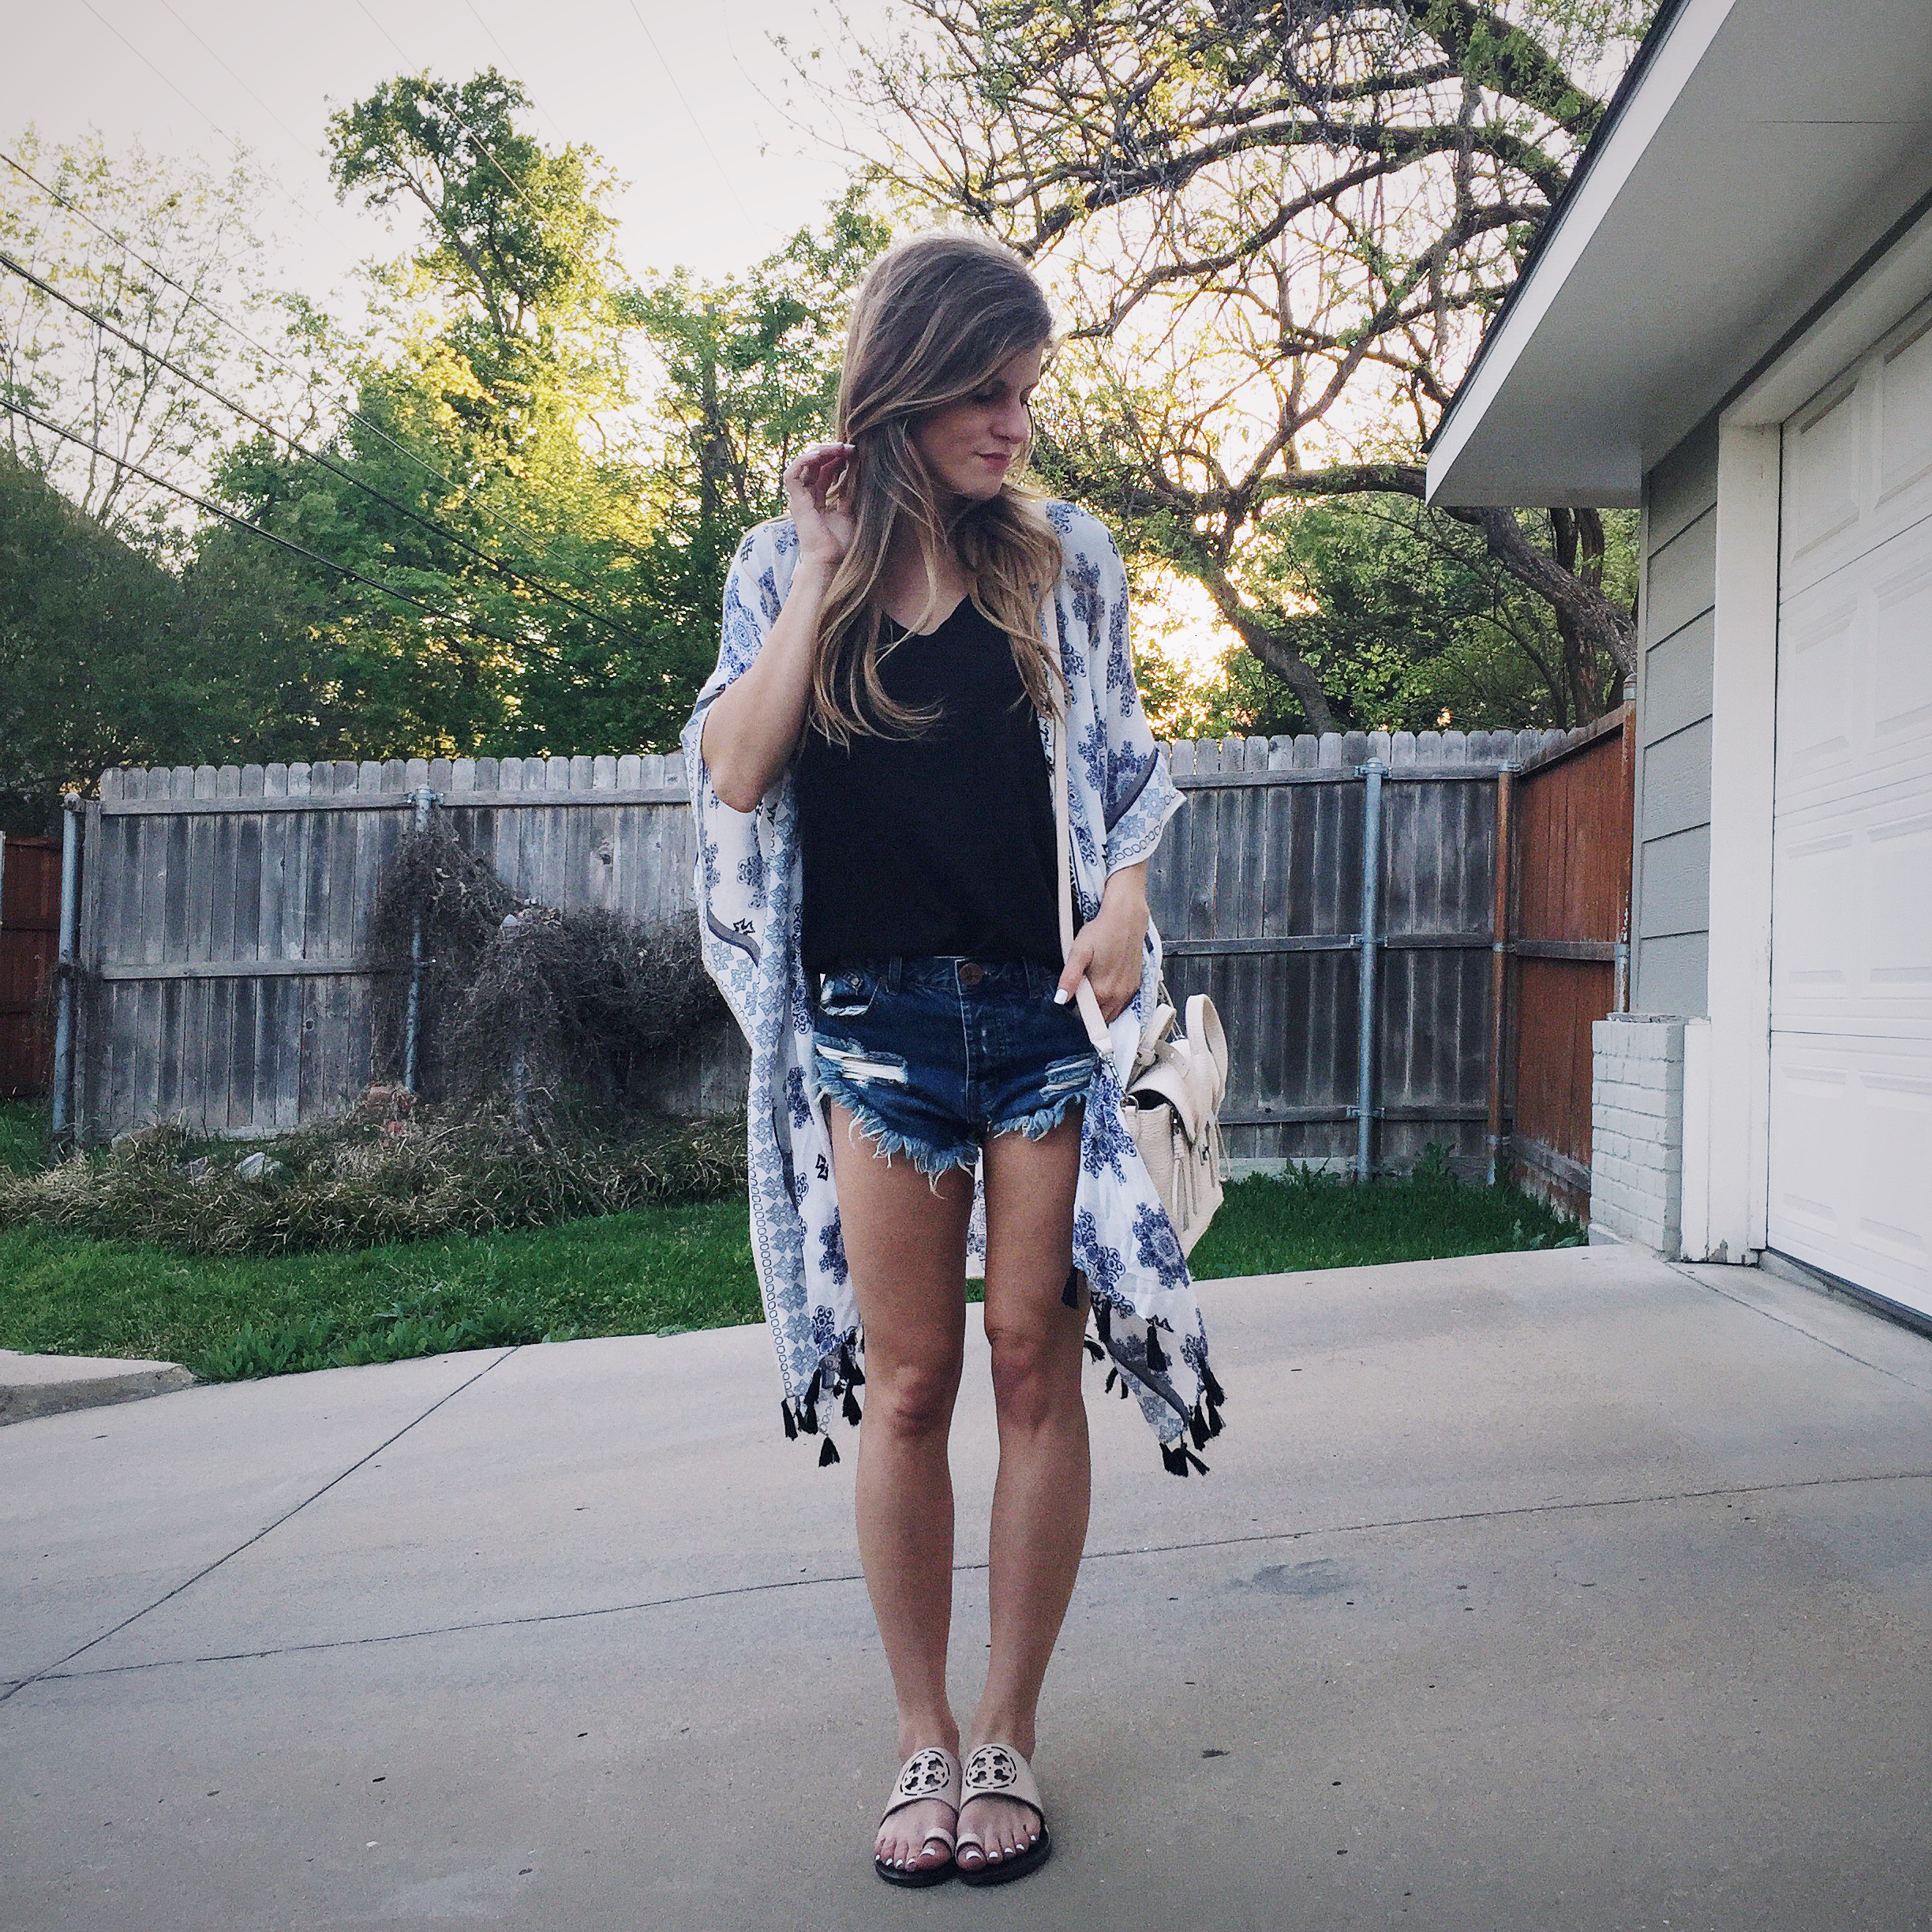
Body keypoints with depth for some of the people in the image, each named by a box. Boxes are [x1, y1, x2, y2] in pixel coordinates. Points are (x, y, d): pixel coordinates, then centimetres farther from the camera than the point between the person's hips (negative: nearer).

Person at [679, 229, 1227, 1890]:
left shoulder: (1068, 558, 8)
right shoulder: (788, 563, 7)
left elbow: (1125, 769, 10)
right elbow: (734, 772, -6)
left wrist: (1126, 901, -10)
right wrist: (828, 564, -6)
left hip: (1048, 1012, 0)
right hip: (879, 1022, 0)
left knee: (1035, 1368, 3)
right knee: (907, 1382, 5)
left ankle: (1010, 1734, 19)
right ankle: (924, 1740, 21)